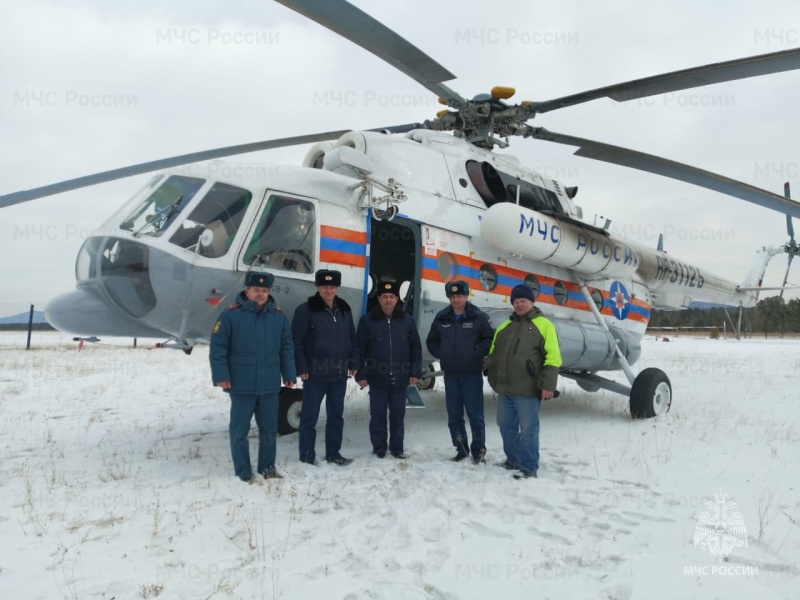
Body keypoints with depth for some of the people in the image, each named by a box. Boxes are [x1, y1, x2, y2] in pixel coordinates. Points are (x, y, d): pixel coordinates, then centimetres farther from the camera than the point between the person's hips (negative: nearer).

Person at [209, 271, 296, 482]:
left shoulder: (279, 317, 6)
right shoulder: (230, 315, -6)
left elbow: (287, 349, 9)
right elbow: (218, 348, -7)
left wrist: (289, 374, 6)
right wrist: (221, 375, -12)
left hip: (270, 386, 4)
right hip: (242, 386, -3)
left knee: (269, 430, 14)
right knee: (239, 431, 6)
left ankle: (267, 467, 30)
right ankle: (243, 471, 20)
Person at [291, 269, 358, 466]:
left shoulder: (344, 310, 10)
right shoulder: (306, 310, -8)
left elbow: (352, 339, 15)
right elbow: (297, 341, -10)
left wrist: (353, 363, 8)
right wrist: (301, 368, -13)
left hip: (339, 374, 6)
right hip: (315, 374, -5)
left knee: (336, 415, 14)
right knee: (310, 416, 2)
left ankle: (333, 453, 26)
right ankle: (307, 456, 13)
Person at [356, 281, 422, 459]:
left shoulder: (407, 320, 3)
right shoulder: (367, 320, -3)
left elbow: (416, 348, 6)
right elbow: (360, 349, -2)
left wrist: (415, 372, 1)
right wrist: (360, 374, -6)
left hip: (400, 378, 2)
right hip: (377, 378, -1)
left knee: (398, 414, 10)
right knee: (378, 415, 7)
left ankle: (397, 447, 23)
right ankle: (379, 447, 20)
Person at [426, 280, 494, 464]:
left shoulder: (479, 317, -5)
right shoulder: (441, 318, 6)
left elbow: (490, 339, -5)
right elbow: (431, 341, 17)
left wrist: (476, 352, -13)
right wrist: (441, 354, 4)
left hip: (472, 374, -4)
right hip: (450, 375, 4)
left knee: (475, 415, -2)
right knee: (454, 416, 10)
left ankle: (479, 451, 12)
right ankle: (461, 449, 23)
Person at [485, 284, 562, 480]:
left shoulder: (543, 325, -2)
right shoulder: (504, 326, 16)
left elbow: (553, 357, -9)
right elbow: (492, 353, 22)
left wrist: (548, 384, -16)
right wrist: (493, 378, 12)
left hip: (527, 390, -6)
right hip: (504, 389, 6)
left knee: (528, 429, 0)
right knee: (506, 427, 14)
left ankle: (529, 467, 10)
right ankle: (513, 460, 29)